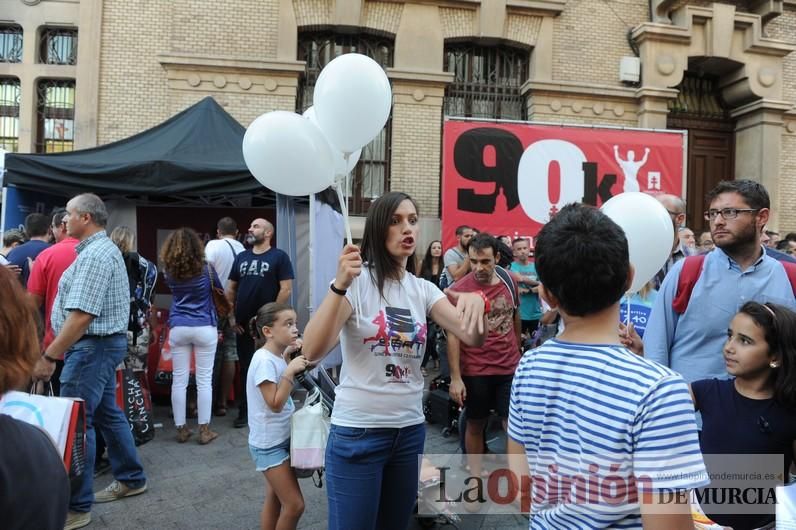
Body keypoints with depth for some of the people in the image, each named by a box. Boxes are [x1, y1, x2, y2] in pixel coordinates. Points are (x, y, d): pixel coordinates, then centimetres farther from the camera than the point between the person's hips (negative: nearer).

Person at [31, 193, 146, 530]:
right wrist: (57, 349, 19)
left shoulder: (95, 254, -19)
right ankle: (131, 479, 29)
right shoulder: (101, 248, 16)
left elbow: (81, 315, -25)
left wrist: (49, 356, -21)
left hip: (92, 346, -10)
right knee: (107, 413, 17)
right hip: (102, 344, 10)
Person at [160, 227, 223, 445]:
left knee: (179, 379, 9)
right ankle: (204, 430, 7)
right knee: (204, 380, 3)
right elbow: (219, 288, 11)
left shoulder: (169, 271, 1)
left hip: (178, 328, 2)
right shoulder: (205, 268, -6)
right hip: (204, 328, -2)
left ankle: (181, 429, 15)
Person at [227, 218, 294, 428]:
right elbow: (230, 289, 15)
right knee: (245, 368, 12)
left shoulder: (279, 257, -3)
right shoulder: (241, 257, 13)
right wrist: (231, 316, 6)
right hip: (243, 324, 5)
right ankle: (244, 411, 22)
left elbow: (286, 289, -9)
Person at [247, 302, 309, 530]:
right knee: (295, 504, -5)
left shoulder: (277, 357, 3)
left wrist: (288, 356, 5)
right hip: (269, 443, -9)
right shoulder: (264, 360, -22)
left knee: (275, 498, 19)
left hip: (280, 439, 9)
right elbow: (275, 404, -24)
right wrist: (290, 371, -27)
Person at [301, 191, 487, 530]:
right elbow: (312, 352, -23)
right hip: (357, 431, -5)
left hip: (410, 429, 5)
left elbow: (473, 339, -7)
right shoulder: (357, 281, -11)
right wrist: (340, 285, -34)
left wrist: (475, 301, -28)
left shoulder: (423, 289, 4)